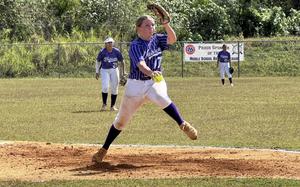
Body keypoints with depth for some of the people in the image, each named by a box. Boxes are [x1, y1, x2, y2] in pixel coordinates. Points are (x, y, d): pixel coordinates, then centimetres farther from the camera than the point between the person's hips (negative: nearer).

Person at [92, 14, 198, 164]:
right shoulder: (135, 46, -16)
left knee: (160, 97, -36)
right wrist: (150, 72, -53)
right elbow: (140, 64, -33)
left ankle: (183, 125, -28)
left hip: (155, 82, 2)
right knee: (121, 120, 8)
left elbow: (172, 39, -13)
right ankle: (104, 150, 23)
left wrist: (165, 24, -25)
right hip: (136, 84, -2)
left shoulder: (156, 39, 1)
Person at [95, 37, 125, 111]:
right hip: (105, 70, -2)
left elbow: (122, 61, 6)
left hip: (114, 70, 2)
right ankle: (104, 104, 2)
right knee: (105, 87, -15)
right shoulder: (102, 52, -10)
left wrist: (123, 71, 4)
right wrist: (97, 72, 3)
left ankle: (113, 106, 17)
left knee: (114, 88, 5)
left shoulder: (116, 51, -6)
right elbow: (98, 61, 3)